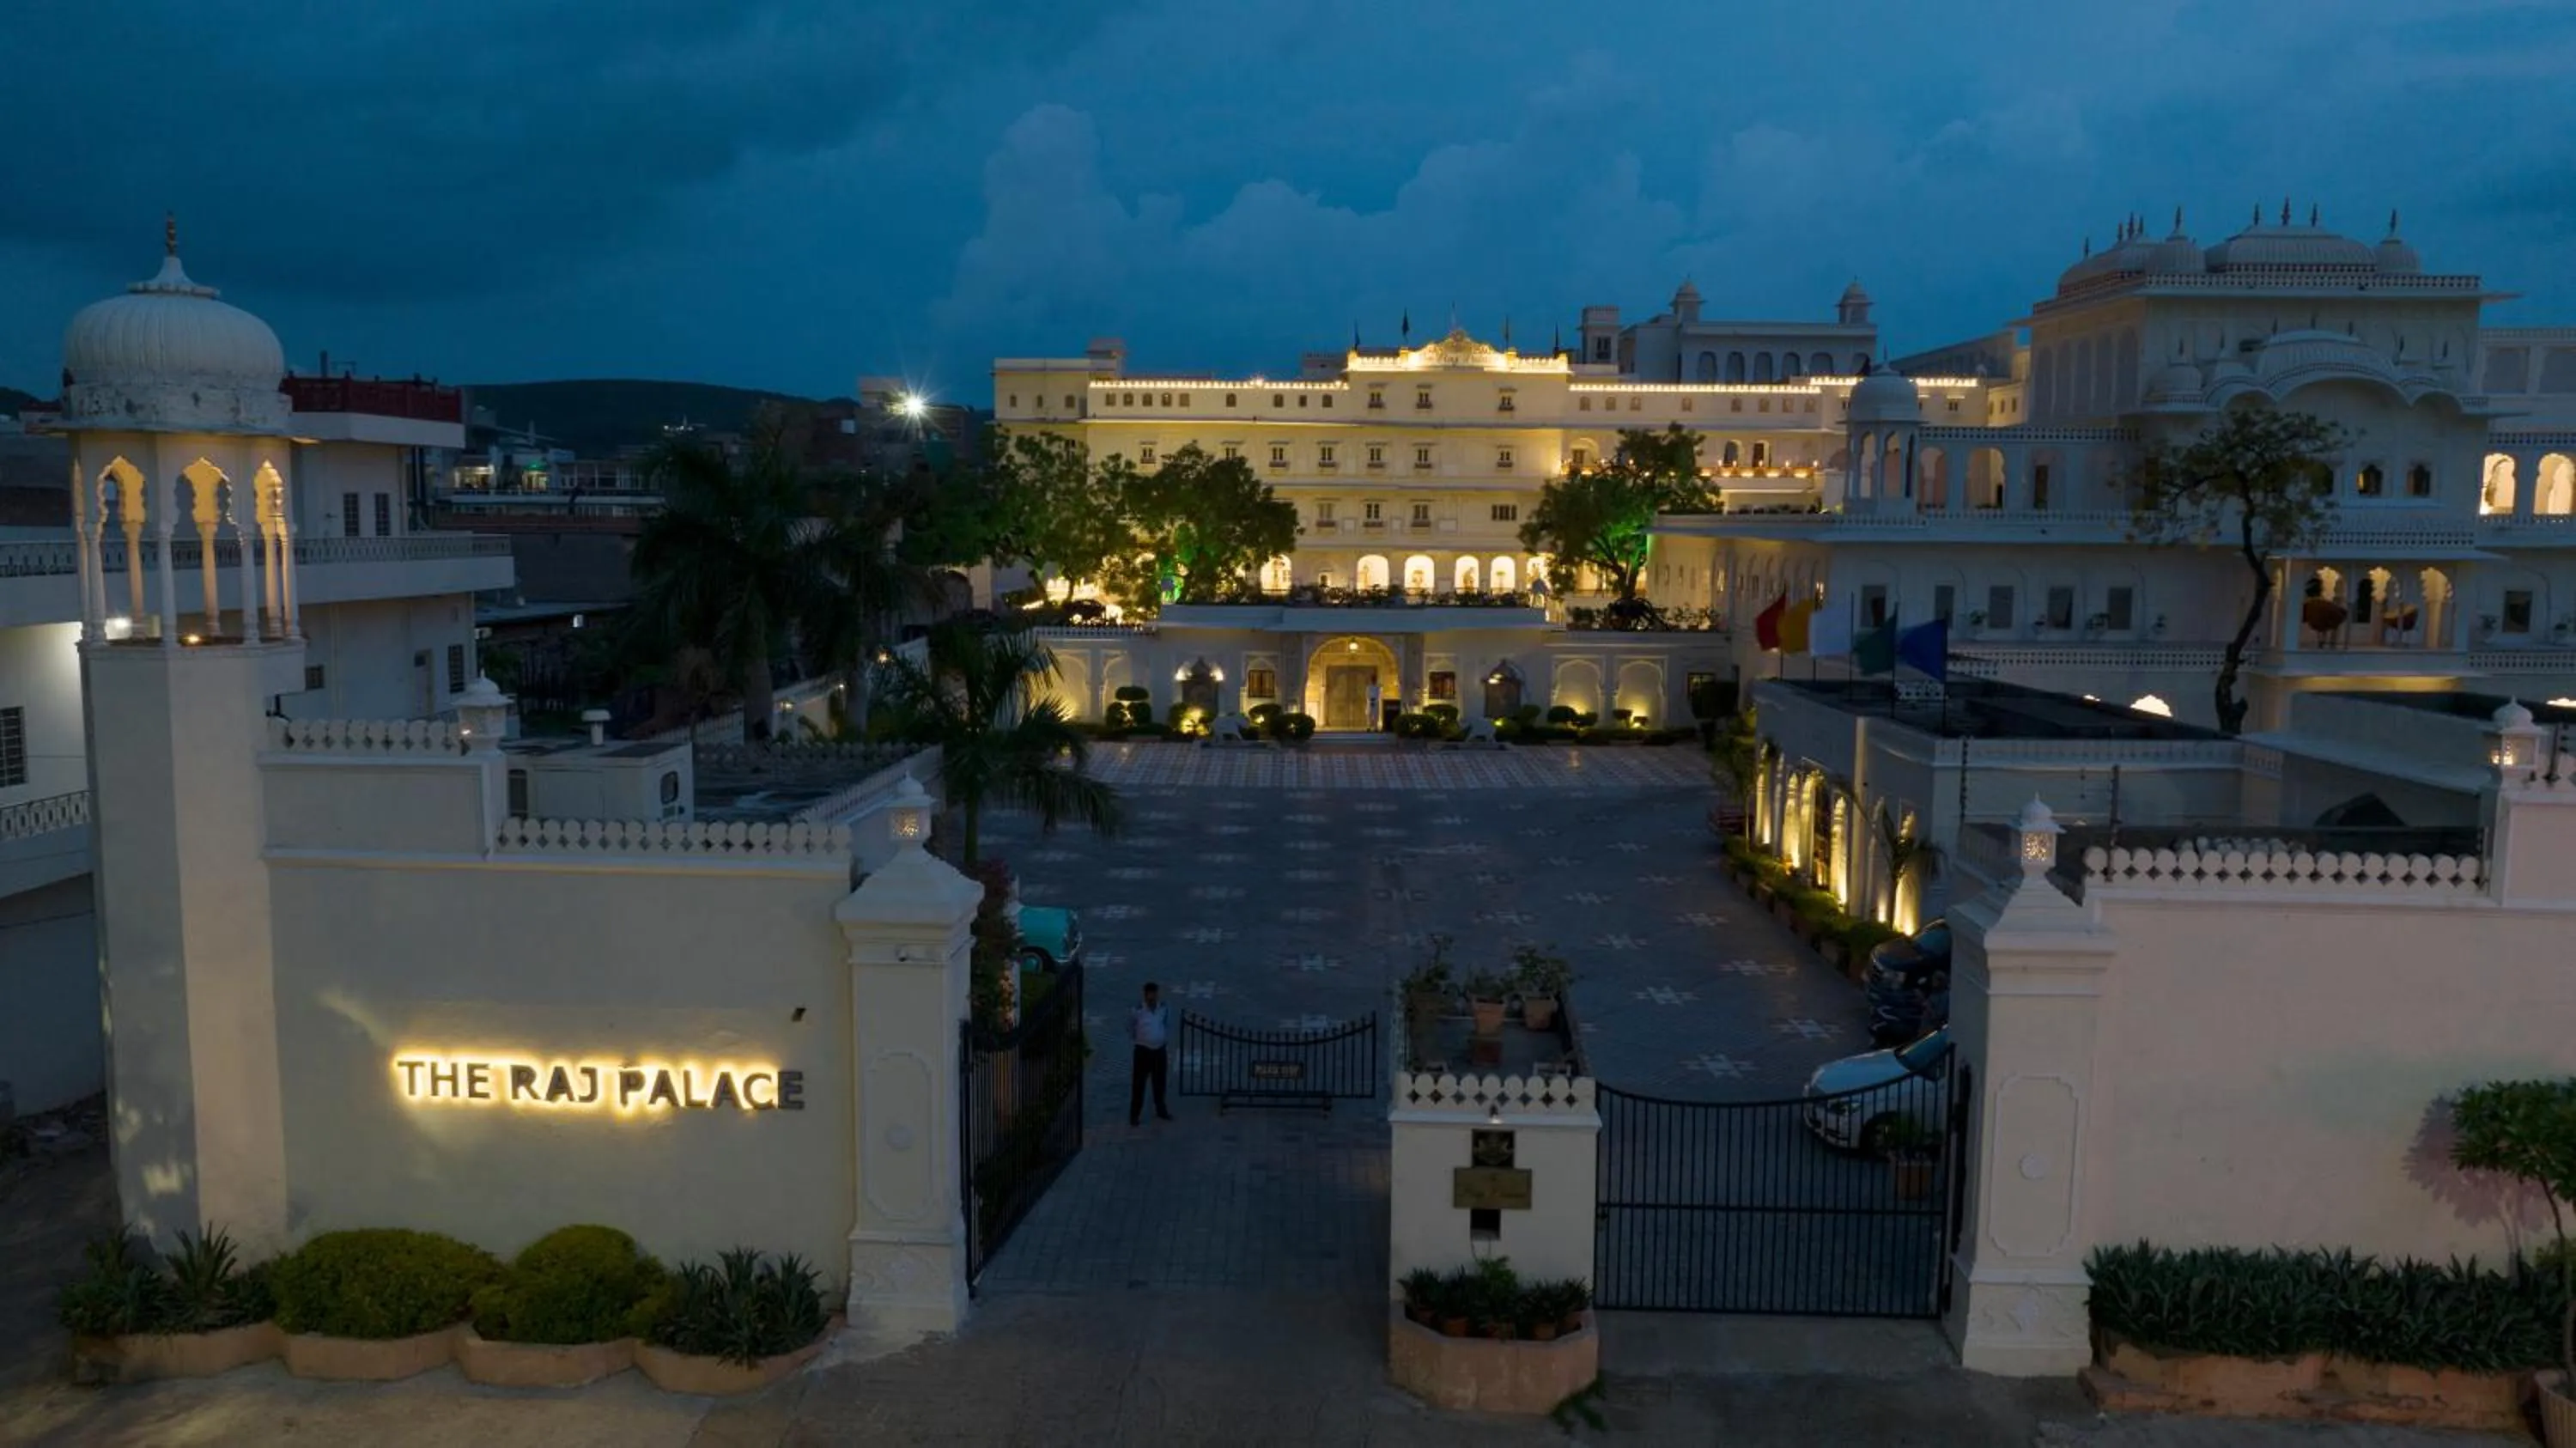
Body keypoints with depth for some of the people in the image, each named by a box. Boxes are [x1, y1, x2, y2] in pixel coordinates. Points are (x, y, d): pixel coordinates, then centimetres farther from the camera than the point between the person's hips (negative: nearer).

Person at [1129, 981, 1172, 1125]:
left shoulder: (1165, 1009, -5)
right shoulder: (1138, 1011, -15)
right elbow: (1130, 1028, 1)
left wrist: (1166, 1039, 6)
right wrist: (1137, 1039, 3)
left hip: (1160, 1050, 3)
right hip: (1143, 1051, -3)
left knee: (1160, 1083, 16)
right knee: (1138, 1083, 2)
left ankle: (1161, 1110, 34)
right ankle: (1134, 1114, 12)